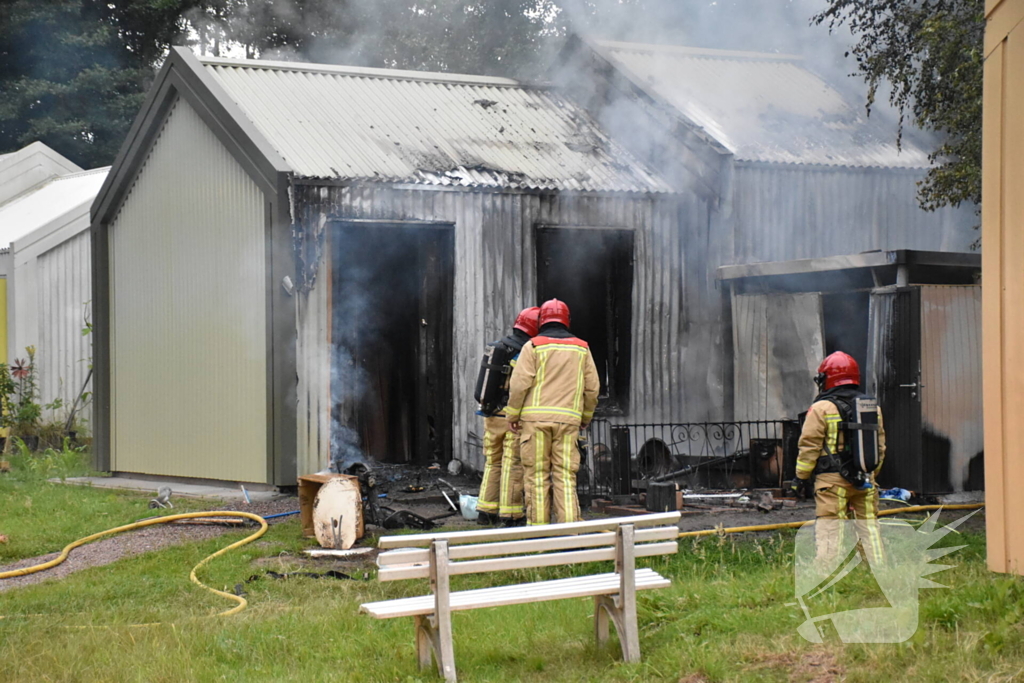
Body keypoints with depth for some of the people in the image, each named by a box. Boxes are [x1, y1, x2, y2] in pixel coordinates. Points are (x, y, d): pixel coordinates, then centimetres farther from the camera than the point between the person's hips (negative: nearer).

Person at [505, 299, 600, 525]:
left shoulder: (534, 346, 0)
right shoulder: (581, 348, 12)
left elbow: (519, 383, -6)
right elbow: (592, 387, 13)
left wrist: (513, 414, 4)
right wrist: (586, 416, 27)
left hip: (535, 416, -2)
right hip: (568, 419, 2)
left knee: (537, 474, 1)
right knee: (565, 475, 2)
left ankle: (538, 527, 0)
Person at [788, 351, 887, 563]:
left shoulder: (822, 408, -6)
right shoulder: (874, 408, 12)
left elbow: (809, 446, -6)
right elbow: (880, 446, 17)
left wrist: (801, 478, 1)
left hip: (832, 479, -5)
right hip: (865, 480, 5)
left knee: (830, 530, -6)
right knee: (868, 525, 12)